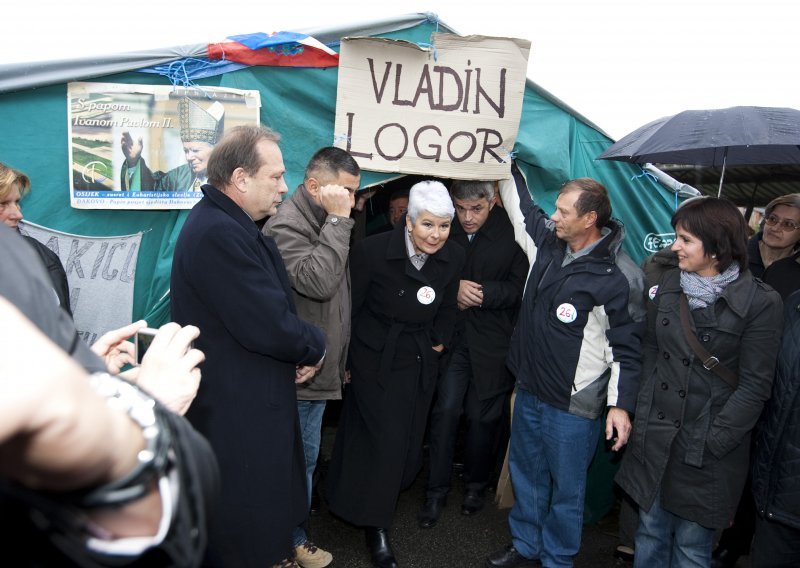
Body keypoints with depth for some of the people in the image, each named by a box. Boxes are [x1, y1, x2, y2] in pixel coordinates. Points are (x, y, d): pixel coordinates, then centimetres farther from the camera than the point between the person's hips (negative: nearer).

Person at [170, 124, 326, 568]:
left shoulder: (231, 225, 9)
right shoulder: (218, 233, -25)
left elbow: (267, 306, 14)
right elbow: (269, 327, -28)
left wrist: (299, 350, -3)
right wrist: (314, 348, -8)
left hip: (252, 402, 10)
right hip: (238, 415, -10)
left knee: (269, 509, 25)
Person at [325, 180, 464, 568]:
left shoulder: (453, 257, -8)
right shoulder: (373, 251, -20)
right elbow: (350, 306, -11)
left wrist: (438, 343, 6)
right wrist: (342, 359, -6)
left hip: (421, 362, 5)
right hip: (376, 360, -4)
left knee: (409, 442, 14)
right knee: (385, 439, -2)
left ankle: (378, 499, 41)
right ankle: (375, 526, 20)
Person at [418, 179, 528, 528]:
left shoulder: (511, 232, -9)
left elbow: (519, 288, -8)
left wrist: (478, 293, -16)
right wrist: (454, 289, -15)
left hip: (492, 340, -1)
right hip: (452, 336, 1)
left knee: (483, 416, 11)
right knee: (445, 410, 0)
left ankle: (476, 484, 33)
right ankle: (437, 489, 18)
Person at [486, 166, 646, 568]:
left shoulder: (620, 276, -18)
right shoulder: (550, 239, 0)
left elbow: (626, 346, -13)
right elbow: (525, 205, 20)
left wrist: (621, 404, -16)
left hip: (573, 405, -7)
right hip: (529, 389, 7)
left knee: (566, 486, 10)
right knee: (525, 473, 22)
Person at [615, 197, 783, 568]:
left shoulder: (759, 302, -12)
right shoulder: (670, 284, 2)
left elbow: (755, 385, -11)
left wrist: (713, 442, -13)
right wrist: (644, 408, 3)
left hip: (706, 450, -4)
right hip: (654, 437, 4)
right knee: (650, 532, 18)